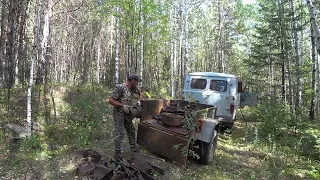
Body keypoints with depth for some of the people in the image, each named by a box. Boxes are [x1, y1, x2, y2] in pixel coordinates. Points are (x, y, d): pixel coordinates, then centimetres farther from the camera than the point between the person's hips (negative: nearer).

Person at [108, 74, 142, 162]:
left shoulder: (133, 88, 0)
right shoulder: (120, 87, -21)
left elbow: (140, 94, 21)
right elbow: (111, 100, -21)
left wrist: (138, 101, 3)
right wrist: (123, 106, -23)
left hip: (128, 113, 7)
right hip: (119, 113, -7)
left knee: (131, 131, 16)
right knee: (120, 134, -8)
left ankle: (134, 149, 33)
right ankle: (117, 156, 1)